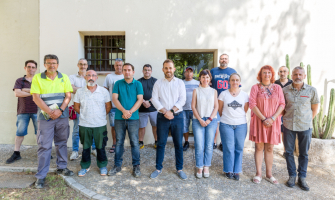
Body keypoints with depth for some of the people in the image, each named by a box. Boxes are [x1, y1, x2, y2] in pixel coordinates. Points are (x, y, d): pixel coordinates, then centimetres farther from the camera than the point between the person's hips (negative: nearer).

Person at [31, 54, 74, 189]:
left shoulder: (64, 78, 5)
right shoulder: (37, 78, -1)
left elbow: (68, 96, 0)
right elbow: (36, 98, -6)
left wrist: (60, 110, -13)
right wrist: (50, 112, -14)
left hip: (62, 116, 3)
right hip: (45, 116, -2)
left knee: (62, 143, 12)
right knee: (44, 145, -1)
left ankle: (62, 167, 28)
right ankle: (41, 175, 7)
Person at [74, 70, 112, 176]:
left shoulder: (104, 91, -3)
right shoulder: (80, 91, 0)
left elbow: (108, 106, 5)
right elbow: (76, 107, 9)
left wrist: (101, 116, 4)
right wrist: (85, 115, 7)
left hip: (100, 125, -1)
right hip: (84, 125, 1)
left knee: (100, 147, 9)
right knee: (85, 147, 13)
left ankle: (102, 166, 26)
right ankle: (85, 167, 29)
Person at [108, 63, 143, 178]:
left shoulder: (138, 84, 4)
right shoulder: (118, 83, 7)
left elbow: (140, 100, -4)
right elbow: (114, 99, -2)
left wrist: (130, 112, -15)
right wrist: (124, 111, -16)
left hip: (133, 118, -1)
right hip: (119, 118, 2)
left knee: (134, 142, 2)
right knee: (119, 142, 9)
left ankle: (136, 166, 13)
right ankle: (117, 165, 21)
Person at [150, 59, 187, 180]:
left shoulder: (180, 83, 5)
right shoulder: (158, 83, 6)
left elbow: (182, 99, -3)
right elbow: (154, 99, -2)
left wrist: (172, 111, -15)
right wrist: (165, 111, -14)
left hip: (177, 116, 0)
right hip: (162, 117, 0)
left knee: (178, 144, 7)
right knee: (160, 144, 7)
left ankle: (179, 169, 20)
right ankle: (158, 168, 20)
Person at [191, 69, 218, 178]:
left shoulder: (214, 91, 10)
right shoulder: (196, 91, 6)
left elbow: (216, 106, 6)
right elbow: (193, 106, 2)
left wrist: (210, 119, -6)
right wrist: (200, 119, -8)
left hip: (211, 120, 1)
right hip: (198, 120, -1)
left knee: (209, 146, 2)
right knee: (199, 146, -4)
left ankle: (206, 167, 14)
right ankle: (199, 168, 9)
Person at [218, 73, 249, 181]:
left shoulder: (245, 95, 6)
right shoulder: (223, 94, 2)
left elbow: (245, 110, 11)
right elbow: (220, 109, 8)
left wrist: (239, 118, 8)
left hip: (241, 124, 2)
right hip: (226, 124, -1)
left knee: (239, 148, 4)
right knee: (228, 148, 1)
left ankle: (236, 171, 17)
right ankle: (229, 170, 16)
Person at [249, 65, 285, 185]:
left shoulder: (277, 88, 8)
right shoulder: (255, 87, 2)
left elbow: (282, 104, 2)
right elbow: (252, 104, -6)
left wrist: (273, 118, -11)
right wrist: (263, 119, -13)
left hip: (273, 122, 2)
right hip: (258, 121, -1)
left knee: (269, 148, 7)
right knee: (259, 147, 3)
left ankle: (269, 174, 17)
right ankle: (258, 174, 13)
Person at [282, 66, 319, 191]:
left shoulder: (312, 90, -1)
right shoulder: (285, 90, 1)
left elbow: (315, 109, 8)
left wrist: (307, 120, 5)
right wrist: (285, 118, 4)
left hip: (305, 126, 0)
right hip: (288, 125, 1)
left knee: (304, 153, 9)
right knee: (289, 151, 7)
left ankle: (302, 178, 22)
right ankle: (292, 175, 22)